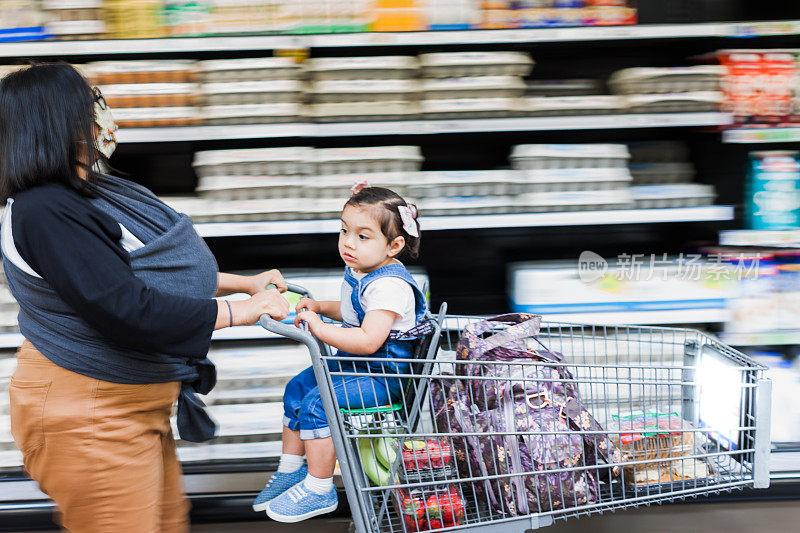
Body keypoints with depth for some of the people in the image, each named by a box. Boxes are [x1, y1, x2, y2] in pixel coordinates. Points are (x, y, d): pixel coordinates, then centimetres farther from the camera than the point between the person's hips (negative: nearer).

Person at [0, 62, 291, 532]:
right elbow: (127, 312, -29)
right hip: (87, 413, -10)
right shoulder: (46, 212, -24)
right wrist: (241, 311, -22)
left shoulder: (84, 194, 9)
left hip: (132, 402, 10)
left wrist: (245, 283, 16)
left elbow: (153, 269, 19)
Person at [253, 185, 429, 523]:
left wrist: (320, 328, -30)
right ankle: (291, 471, 26)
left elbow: (368, 341, -36)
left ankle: (319, 490, -8)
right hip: (354, 366, 11)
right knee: (296, 390, 14)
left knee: (316, 404, -22)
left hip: (382, 375, -11)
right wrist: (320, 307, 10)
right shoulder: (358, 271, 5)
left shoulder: (389, 286, -27)